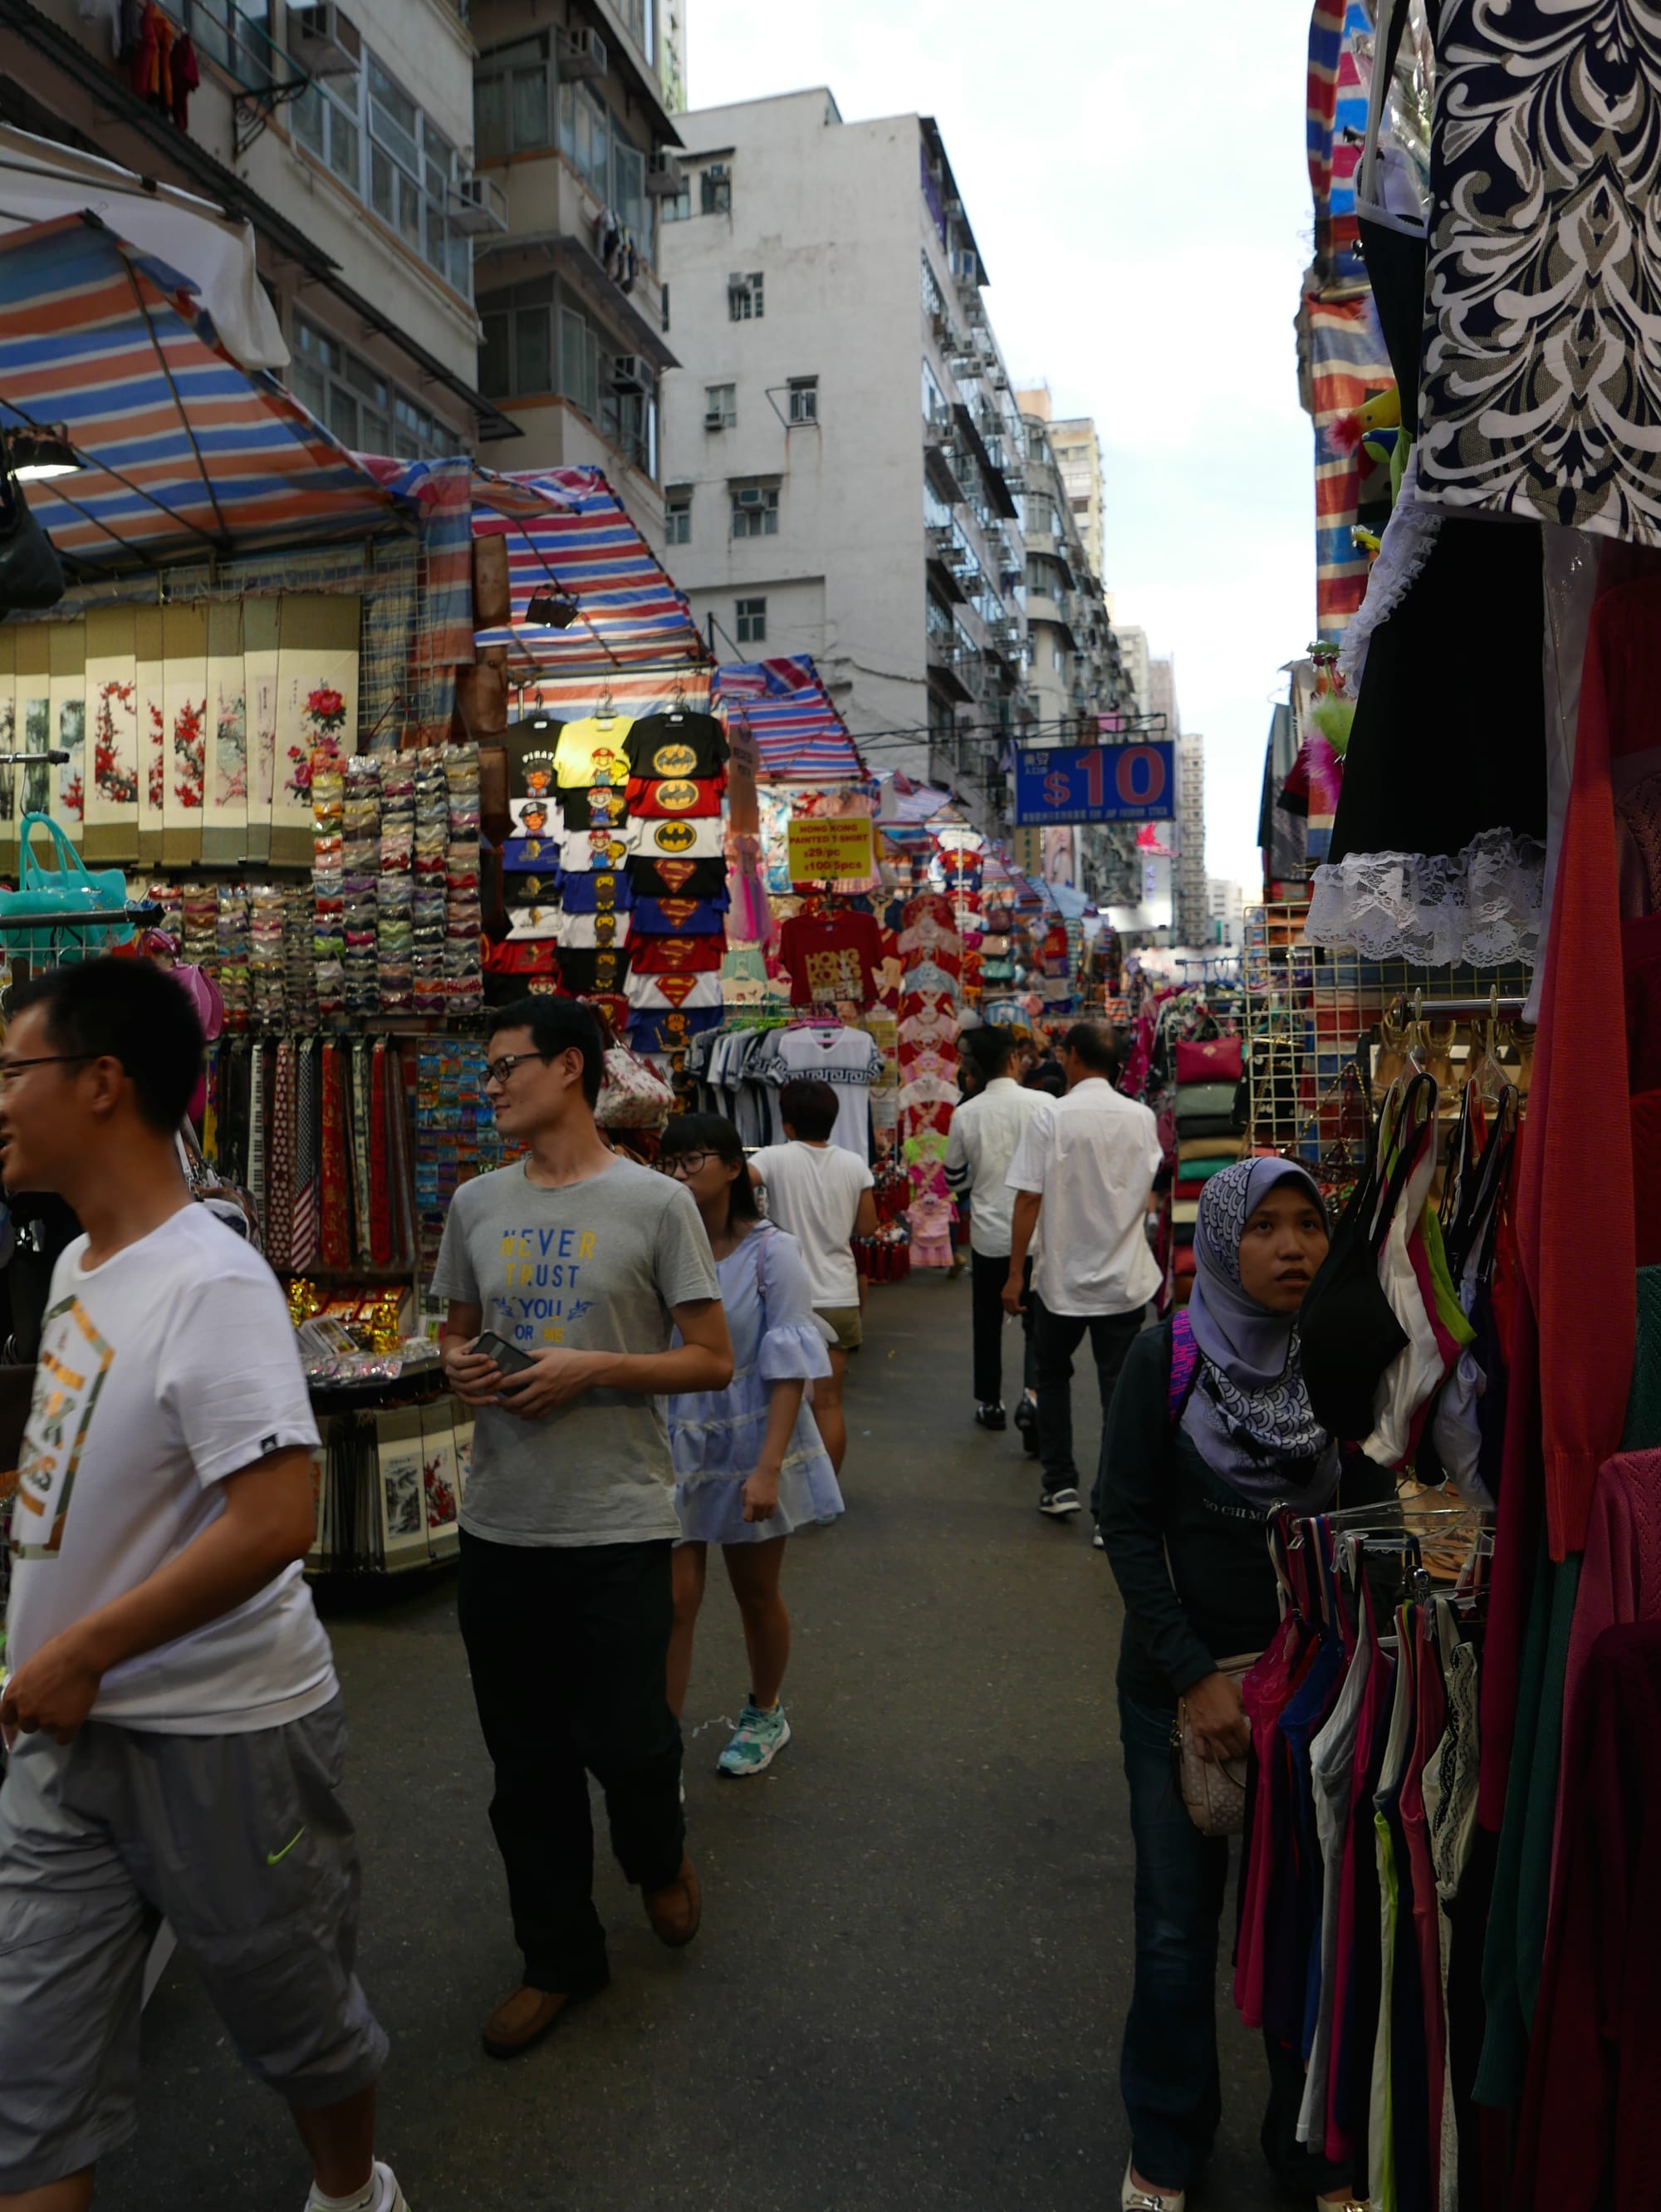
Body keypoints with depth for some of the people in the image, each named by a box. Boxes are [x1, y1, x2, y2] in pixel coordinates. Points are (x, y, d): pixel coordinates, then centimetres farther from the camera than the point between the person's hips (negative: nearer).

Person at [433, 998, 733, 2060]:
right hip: (501, 1524, 5)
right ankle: (560, 1956, 35)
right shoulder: (478, 1204, 6)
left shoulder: (655, 1203, -8)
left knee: (626, 1742, 3)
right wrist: (459, 1367, -4)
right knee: (527, 1762, 13)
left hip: (619, 1524, -4)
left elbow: (714, 1362, -6)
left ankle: (660, 1857, 40)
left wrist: (595, 1369, -18)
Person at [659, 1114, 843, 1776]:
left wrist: (768, 1467, -18)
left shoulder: (770, 1252, -12)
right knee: (672, 1601, -3)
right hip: (675, 1443, 1)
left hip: (749, 1442, -1)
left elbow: (789, 1369, -12)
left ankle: (765, 1715, 41)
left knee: (756, 1594, 17)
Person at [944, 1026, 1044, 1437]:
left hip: (988, 1233, 2)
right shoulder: (1041, 1104, -11)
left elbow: (955, 1180, 5)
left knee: (988, 1322, 15)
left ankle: (989, 1403, 24)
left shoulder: (964, 1114, -5)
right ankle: (1032, 1395, -6)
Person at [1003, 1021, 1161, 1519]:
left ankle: (1060, 1484, 21)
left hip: (1062, 1276, -2)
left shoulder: (1051, 1114, -12)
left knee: (1053, 1375, 20)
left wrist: (1015, 1272, -7)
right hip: (1125, 1280, 2)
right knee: (1119, 1389, 7)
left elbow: (1029, 1199, -13)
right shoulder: (1141, 1117, -1)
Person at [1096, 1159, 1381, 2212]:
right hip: (1180, 1683, -1)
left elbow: (1374, 1521, 3)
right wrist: (1195, 1673, -12)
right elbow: (1127, 1522, -9)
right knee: (1177, 1928, 12)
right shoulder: (1166, 1357, -11)